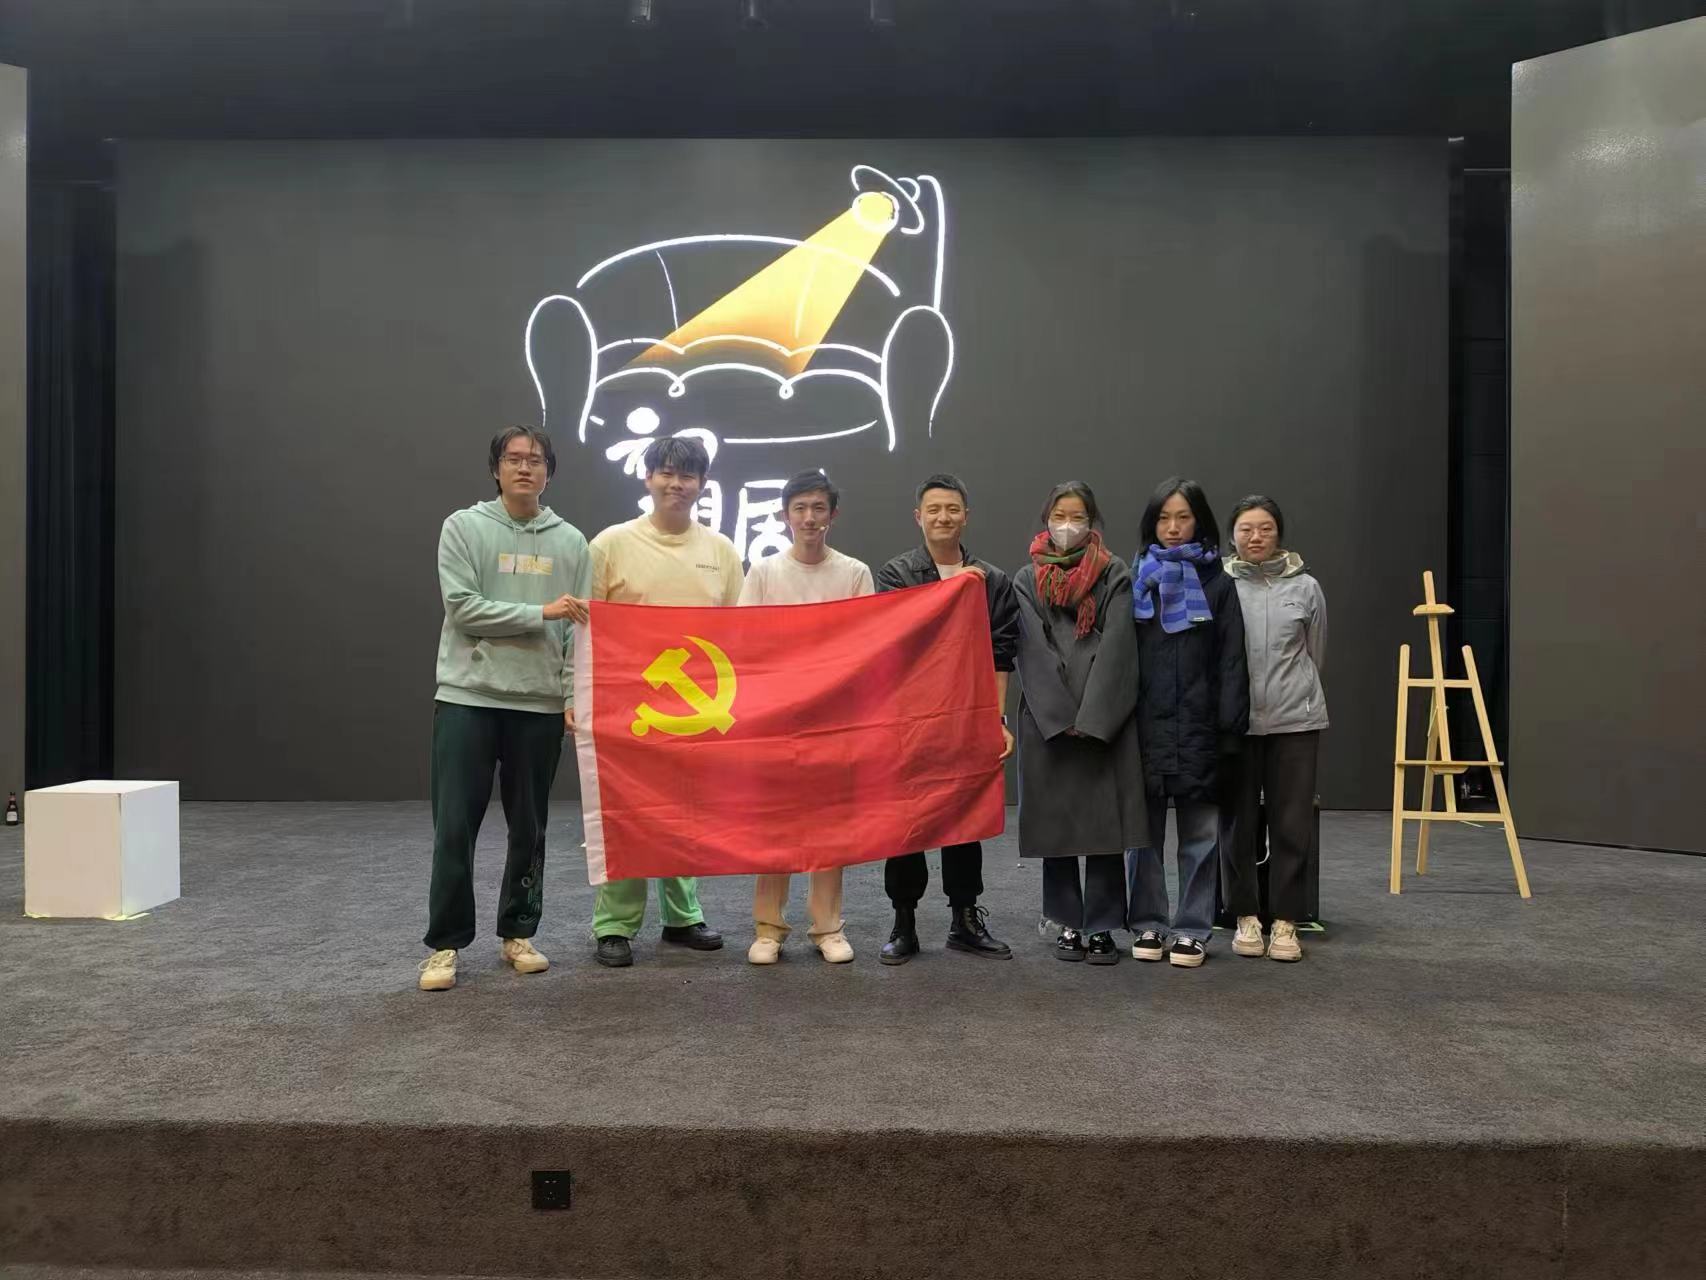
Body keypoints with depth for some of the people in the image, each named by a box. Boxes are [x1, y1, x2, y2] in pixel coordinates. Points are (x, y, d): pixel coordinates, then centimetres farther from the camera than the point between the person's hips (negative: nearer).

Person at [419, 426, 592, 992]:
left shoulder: (571, 541, 7)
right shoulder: (463, 527, 0)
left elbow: (580, 628, 5)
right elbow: (462, 608, -10)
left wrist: (574, 696, -4)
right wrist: (541, 612, -15)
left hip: (540, 704, 2)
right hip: (467, 698, -2)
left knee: (529, 828, 10)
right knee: (455, 828, -1)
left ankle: (518, 933, 24)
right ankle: (445, 944, 11)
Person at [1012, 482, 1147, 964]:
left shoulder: (1115, 575, 6)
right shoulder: (1026, 580, 9)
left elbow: (1116, 646, -4)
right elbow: (1033, 651, 0)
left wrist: (1091, 718, -13)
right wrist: (1062, 717, -11)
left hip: (1105, 720, -1)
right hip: (1046, 720, 1)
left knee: (1105, 821, -2)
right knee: (1055, 822, 4)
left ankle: (1101, 926, 6)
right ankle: (1069, 923, 15)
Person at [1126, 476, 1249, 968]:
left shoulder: (1217, 583, 5)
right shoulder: (1135, 579, 7)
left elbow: (1231, 660, 1)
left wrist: (1230, 726, -7)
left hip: (1198, 727, -1)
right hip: (1145, 725, 1)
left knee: (1199, 835, 5)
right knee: (1143, 832, 7)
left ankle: (1192, 929, 15)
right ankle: (1148, 924, 18)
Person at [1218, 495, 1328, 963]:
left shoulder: (1306, 588, 4)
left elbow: (1316, 654, 15)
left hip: (1295, 721, 1)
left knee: (1292, 824, 3)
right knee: (1238, 823, 6)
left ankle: (1285, 921, 13)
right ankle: (1246, 917, 20)